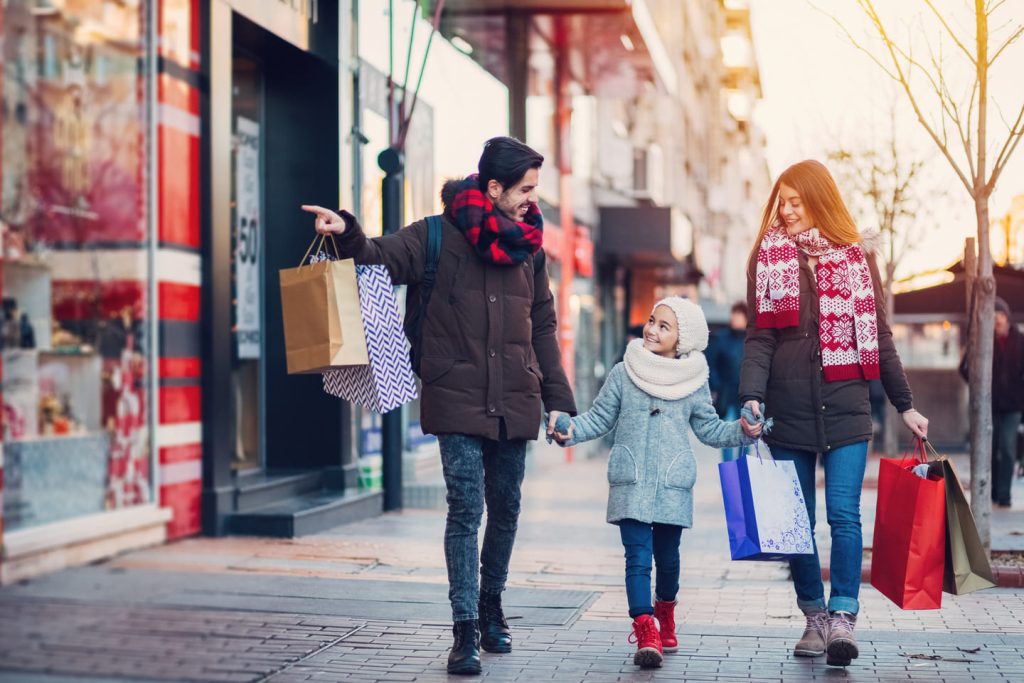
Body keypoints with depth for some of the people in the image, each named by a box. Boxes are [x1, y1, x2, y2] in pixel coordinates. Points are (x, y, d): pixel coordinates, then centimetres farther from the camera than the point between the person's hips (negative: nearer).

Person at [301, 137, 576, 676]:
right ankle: (466, 631, -5)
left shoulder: (528, 247, 10)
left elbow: (543, 328, 15)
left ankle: (491, 606, 32)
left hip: (514, 405, 5)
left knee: (505, 510, 12)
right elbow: (382, 258, -11)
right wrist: (348, 235, -33)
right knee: (465, 509, -9)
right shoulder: (438, 237, -3)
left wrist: (557, 399, 12)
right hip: (459, 403, -4)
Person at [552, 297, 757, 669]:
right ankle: (646, 631, -14)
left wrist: (741, 430, -3)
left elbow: (709, 428, 12)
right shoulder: (623, 374, 2)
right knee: (638, 556, -10)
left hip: (674, 485, 1)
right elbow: (599, 418, 6)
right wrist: (570, 430, -9)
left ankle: (664, 612, 36)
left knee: (667, 555, 11)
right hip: (631, 484, -1)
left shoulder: (694, 382, 5)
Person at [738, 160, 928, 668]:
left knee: (844, 515, -9)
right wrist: (751, 397, -16)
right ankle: (814, 617, 16)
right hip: (788, 411, 1)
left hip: (844, 407, -1)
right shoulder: (768, 256, 5)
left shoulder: (856, 256, 7)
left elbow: (878, 336, 11)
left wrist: (905, 406, 11)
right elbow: (759, 337, -2)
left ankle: (843, 617, -7)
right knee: (797, 521, 6)